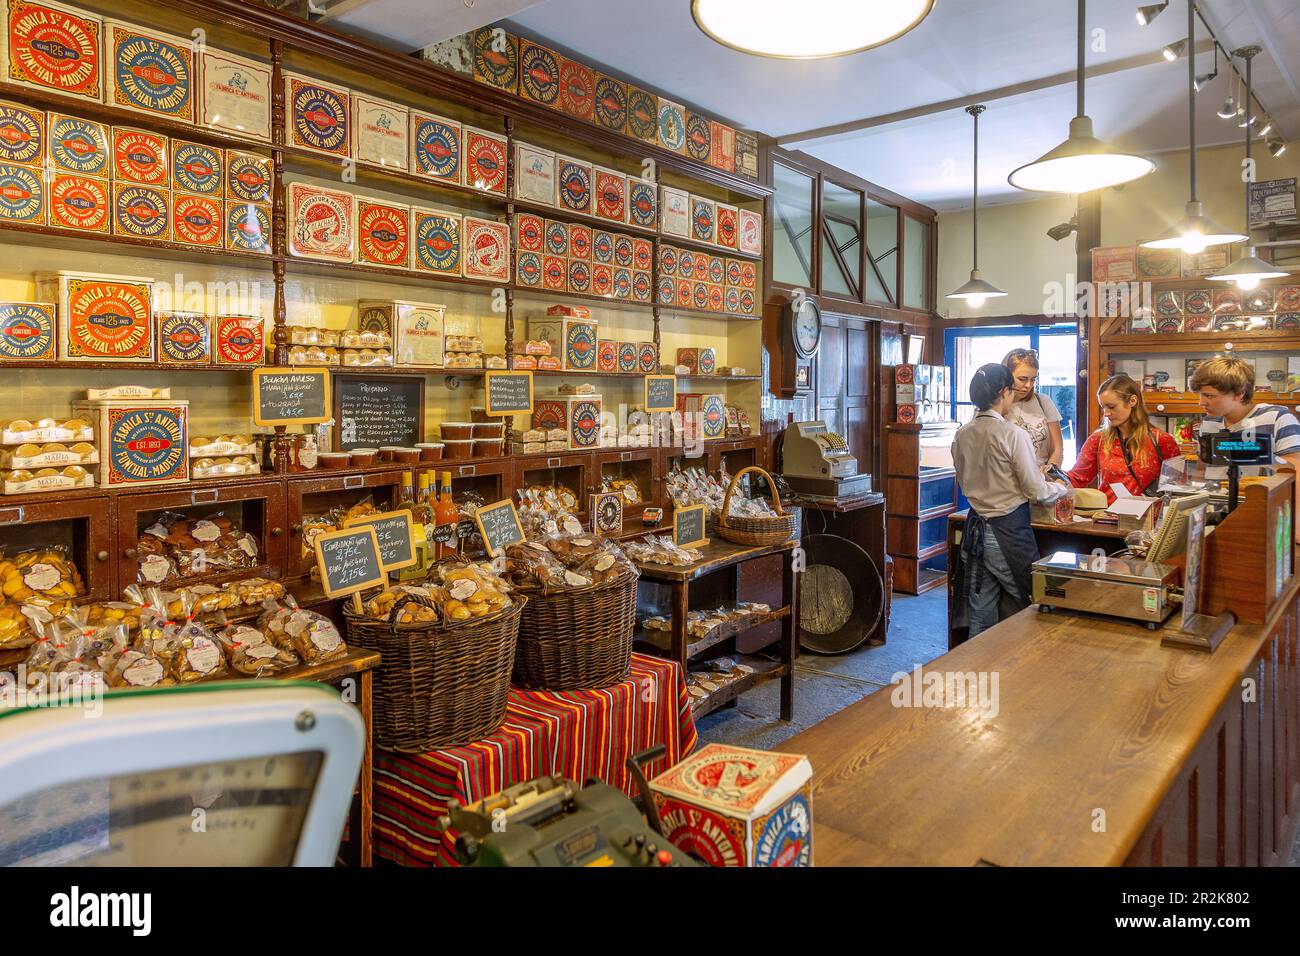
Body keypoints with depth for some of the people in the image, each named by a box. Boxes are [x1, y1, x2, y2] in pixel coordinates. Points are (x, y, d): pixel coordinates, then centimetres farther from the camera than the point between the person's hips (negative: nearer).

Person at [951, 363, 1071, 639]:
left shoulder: (962, 434, 3)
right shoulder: (1013, 434, -15)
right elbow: (1037, 492, -10)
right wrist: (1063, 489, 9)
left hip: (976, 528, 6)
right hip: (1009, 531, -6)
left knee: (981, 618, 12)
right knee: (1026, 611, 10)